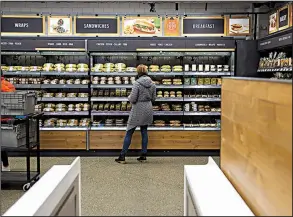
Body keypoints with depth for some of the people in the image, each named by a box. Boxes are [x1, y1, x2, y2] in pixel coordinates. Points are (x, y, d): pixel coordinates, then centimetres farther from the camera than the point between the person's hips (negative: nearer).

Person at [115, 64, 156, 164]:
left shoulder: (137, 83, -16)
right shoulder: (152, 84, 2)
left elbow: (132, 99, -16)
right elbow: (153, 99, 8)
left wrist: (129, 97, 4)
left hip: (137, 111, -5)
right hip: (148, 110, 6)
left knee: (129, 133, 2)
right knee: (144, 132, 13)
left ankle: (122, 156, 5)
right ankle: (143, 156, 15)